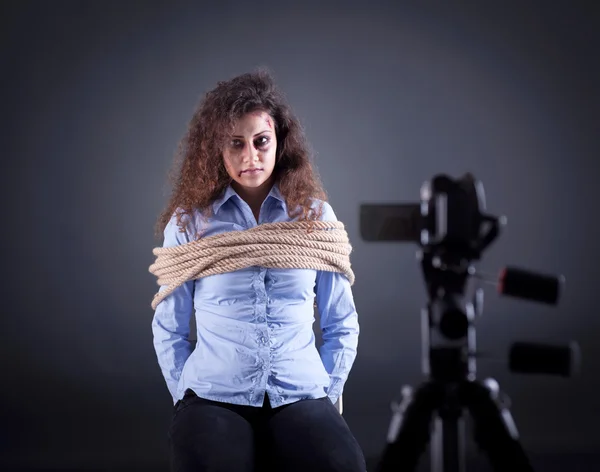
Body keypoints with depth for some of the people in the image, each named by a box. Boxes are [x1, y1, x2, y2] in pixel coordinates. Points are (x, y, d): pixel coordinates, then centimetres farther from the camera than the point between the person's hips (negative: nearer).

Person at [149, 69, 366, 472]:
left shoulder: (317, 216, 8)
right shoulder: (188, 221, 4)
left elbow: (342, 325, 12)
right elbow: (168, 330, 8)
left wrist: (327, 396, 4)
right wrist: (187, 400, 0)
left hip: (301, 397, 1)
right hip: (215, 399, -1)